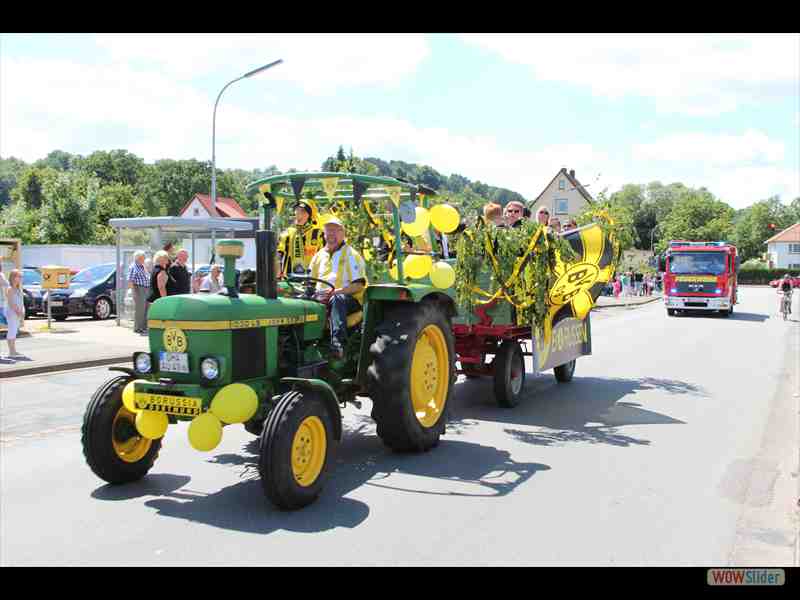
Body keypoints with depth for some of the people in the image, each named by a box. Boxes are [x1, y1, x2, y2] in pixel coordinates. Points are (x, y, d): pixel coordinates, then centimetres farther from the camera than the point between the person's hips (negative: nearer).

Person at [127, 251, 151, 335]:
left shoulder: (143, 267, 17)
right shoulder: (133, 267, -8)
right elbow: (130, 280, -15)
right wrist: (134, 291, -22)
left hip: (147, 289, 9)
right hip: (139, 289, -9)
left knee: (146, 309, 12)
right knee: (139, 309, -5)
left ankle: (144, 327, 20)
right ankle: (137, 328, 0)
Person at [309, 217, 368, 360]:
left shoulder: (351, 255, 4)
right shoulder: (319, 255, 21)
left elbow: (359, 285, -7)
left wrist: (335, 291, -19)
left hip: (349, 299, -4)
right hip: (321, 298, 5)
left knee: (337, 300, -40)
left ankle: (338, 342, -53)